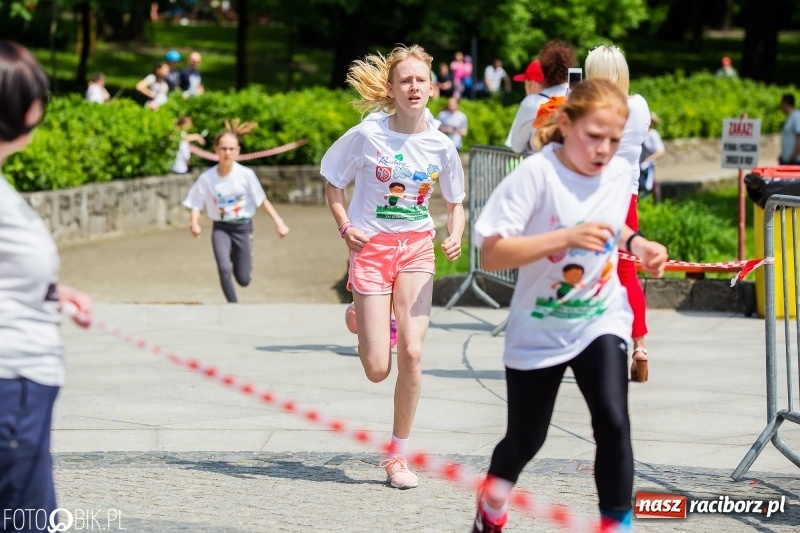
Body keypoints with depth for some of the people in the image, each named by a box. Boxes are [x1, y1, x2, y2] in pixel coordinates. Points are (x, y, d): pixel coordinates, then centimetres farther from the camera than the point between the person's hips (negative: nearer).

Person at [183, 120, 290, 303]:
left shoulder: (246, 175, -13)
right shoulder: (206, 178, -11)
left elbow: (262, 201, -7)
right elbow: (195, 206, -5)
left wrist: (278, 222, -15)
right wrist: (194, 223, -25)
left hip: (243, 227, 0)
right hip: (221, 228, 0)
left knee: (243, 280, 2)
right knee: (224, 268, -24)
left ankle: (236, 257, 38)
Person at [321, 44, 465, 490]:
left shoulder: (441, 145, -4)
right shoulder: (367, 135, -11)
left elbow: (456, 202, 10)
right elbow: (333, 181, 3)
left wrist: (456, 236, -10)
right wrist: (345, 227, -12)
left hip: (417, 249, 2)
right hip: (372, 247, -2)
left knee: (412, 353, -12)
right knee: (378, 370, -4)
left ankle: (399, 455, 5)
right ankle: (366, 319, 36)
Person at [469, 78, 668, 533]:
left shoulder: (620, 172, -6)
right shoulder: (535, 174, -23)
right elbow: (491, 255, -27)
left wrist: (636, 244, -6)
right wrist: (567, 237, -36)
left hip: (601, 321, 3)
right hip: (539, 331, -2)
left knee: (613, 421, -20)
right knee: (525, 439, 12)